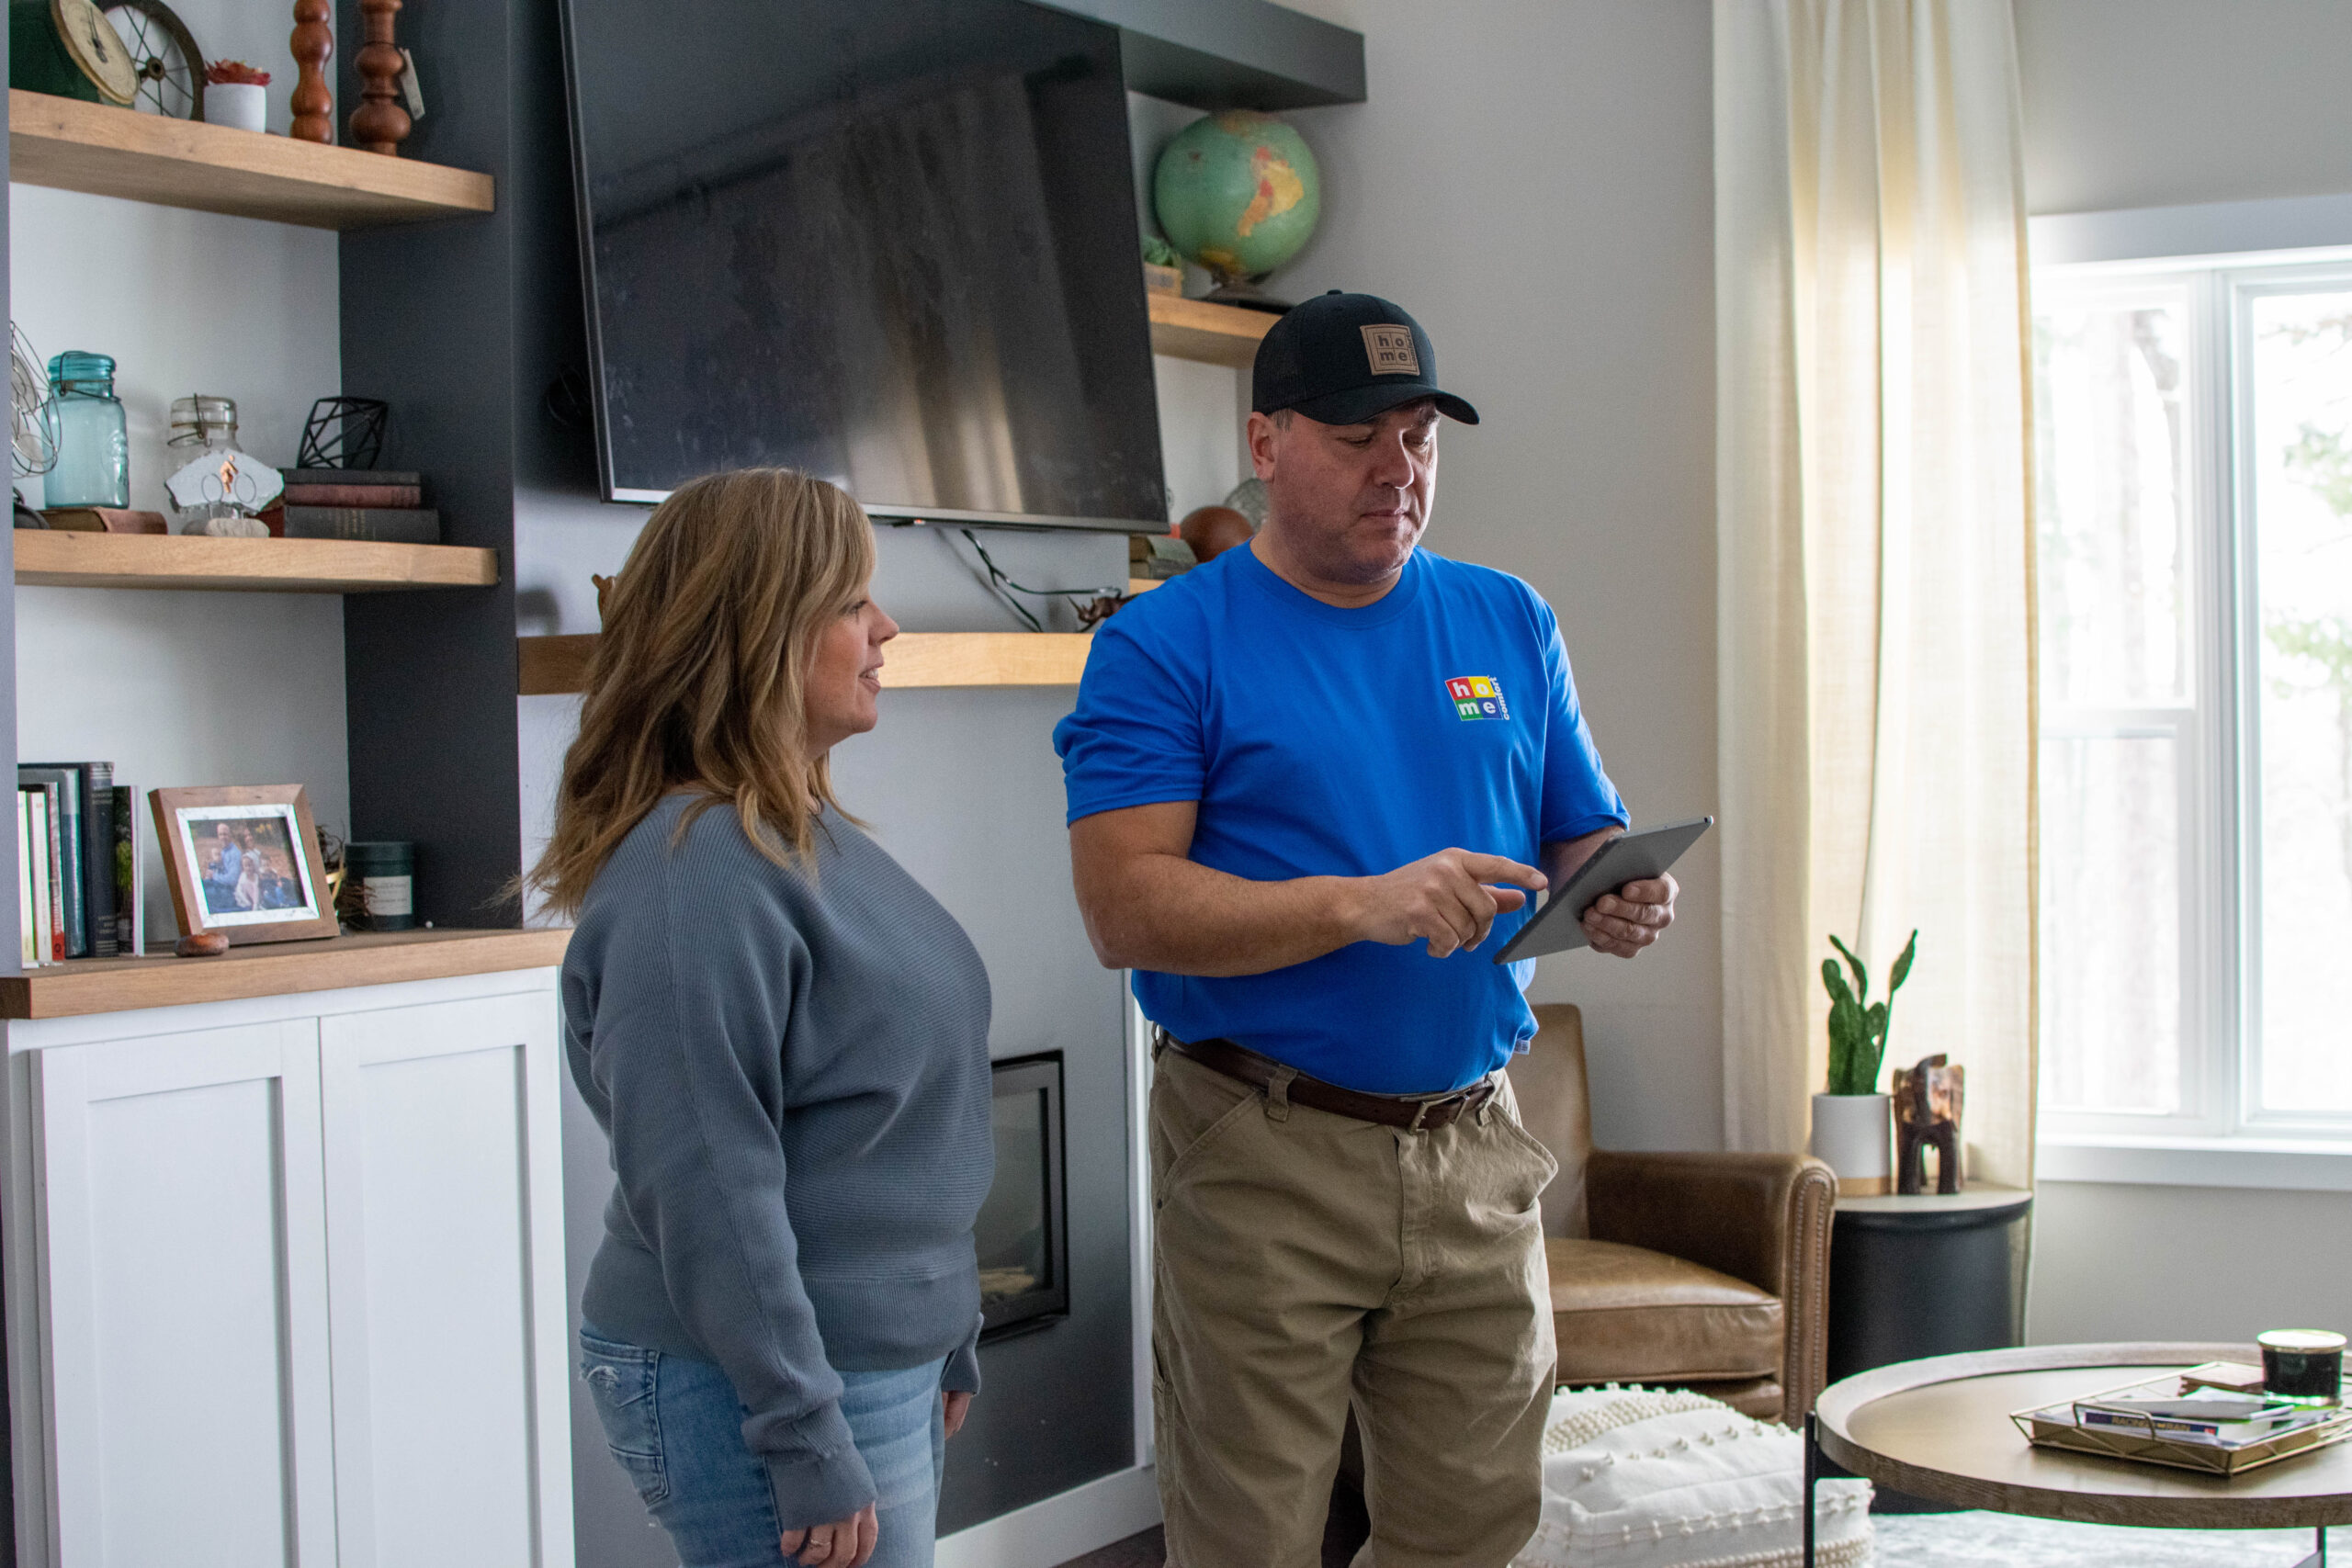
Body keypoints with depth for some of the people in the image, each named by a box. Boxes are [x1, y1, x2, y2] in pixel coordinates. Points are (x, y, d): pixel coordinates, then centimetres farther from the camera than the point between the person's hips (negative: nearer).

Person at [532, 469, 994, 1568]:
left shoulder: (802, 837, 9)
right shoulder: (697, 871, -20)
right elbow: (708, 1194, -23)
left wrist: (943, 1343, 20)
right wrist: (808, 1449, -22)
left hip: (883, 1355, 9)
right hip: (756, 1392, -9)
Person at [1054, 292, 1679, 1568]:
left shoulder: (1506, 624, 11)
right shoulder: (1167, 645, -5)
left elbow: (1585, 838, 15)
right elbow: (1124, 911, -14)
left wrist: (1621, 896, -9)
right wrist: (1360, 904, -25)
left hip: (1476, 1154, 5)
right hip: (1264, 1160, -4)